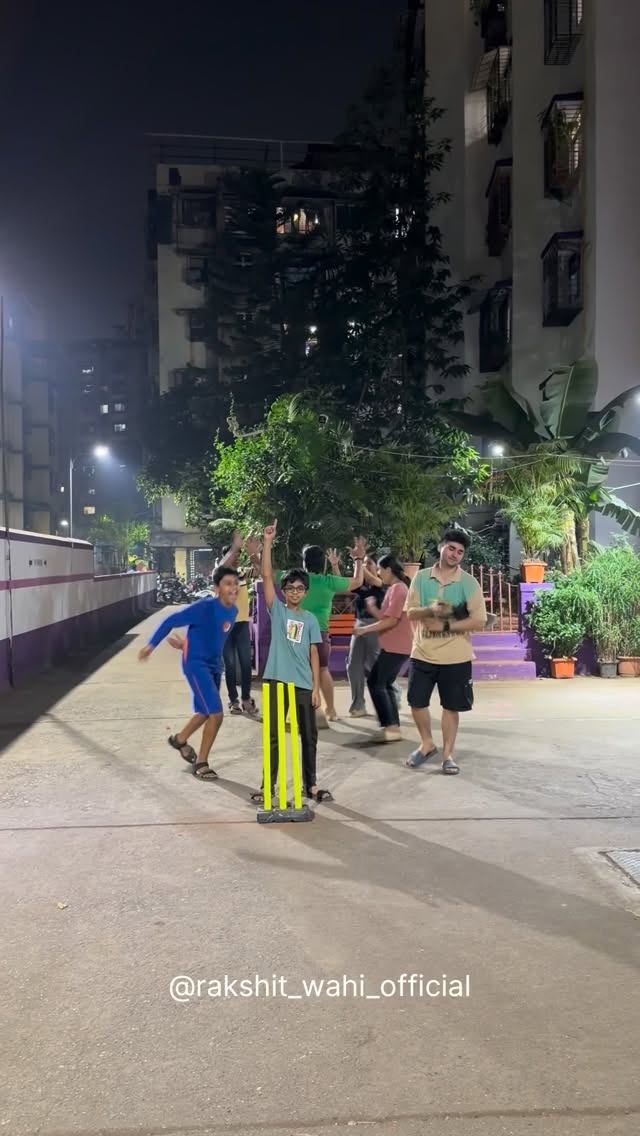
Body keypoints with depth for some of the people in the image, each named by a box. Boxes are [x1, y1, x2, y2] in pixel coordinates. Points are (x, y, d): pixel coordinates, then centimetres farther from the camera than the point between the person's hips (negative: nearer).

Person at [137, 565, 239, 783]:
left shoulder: (233, 611, -2)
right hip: (196, 664, -8)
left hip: (215, 665, 8)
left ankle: (179, 739, 49)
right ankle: (201, 764, 6)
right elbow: (170, 621, -16)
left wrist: (186, 643, 19)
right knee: (216, 714, -12)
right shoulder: (204, 607, -24)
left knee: (205, 712, 21)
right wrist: (151, 645, -9)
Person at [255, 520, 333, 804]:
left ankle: (310, 785, 21)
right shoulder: (277, 610, 2)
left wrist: (316, 689, 1)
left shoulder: (310, 619, 7)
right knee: (273, 735, 6)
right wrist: (267, 542, -15)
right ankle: (268, 785, 17)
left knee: (309, 735, 9)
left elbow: (314, 655, 6)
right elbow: (266, 576, -8)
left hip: (303, 684, 2)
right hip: (278, 680, -2)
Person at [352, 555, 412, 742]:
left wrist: (365, 629, -17)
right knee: (385, 685, 12)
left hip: (395, 647, -10)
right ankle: (394, 726, 13)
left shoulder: (398, 588, -15)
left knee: (375, 683, -8)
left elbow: (391, 620, -21)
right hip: (396, 646, 10)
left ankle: (391, 727, -7)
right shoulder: (394, 589, 18)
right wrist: (372, 607, 2)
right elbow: (385, 618, 16)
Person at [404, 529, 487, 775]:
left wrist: (445, 626, -17)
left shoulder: (469, 583, -6)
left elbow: (478, 621, -10)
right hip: (422, 653, 2)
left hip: (455, 657, -2)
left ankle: (447, 754, 21)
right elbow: (410, 612, -1)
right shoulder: (421, 578, 1)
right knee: (416, 702, 7)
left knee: (451, 707, 7)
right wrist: (430, 611, -22)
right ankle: (427, 745, 30)